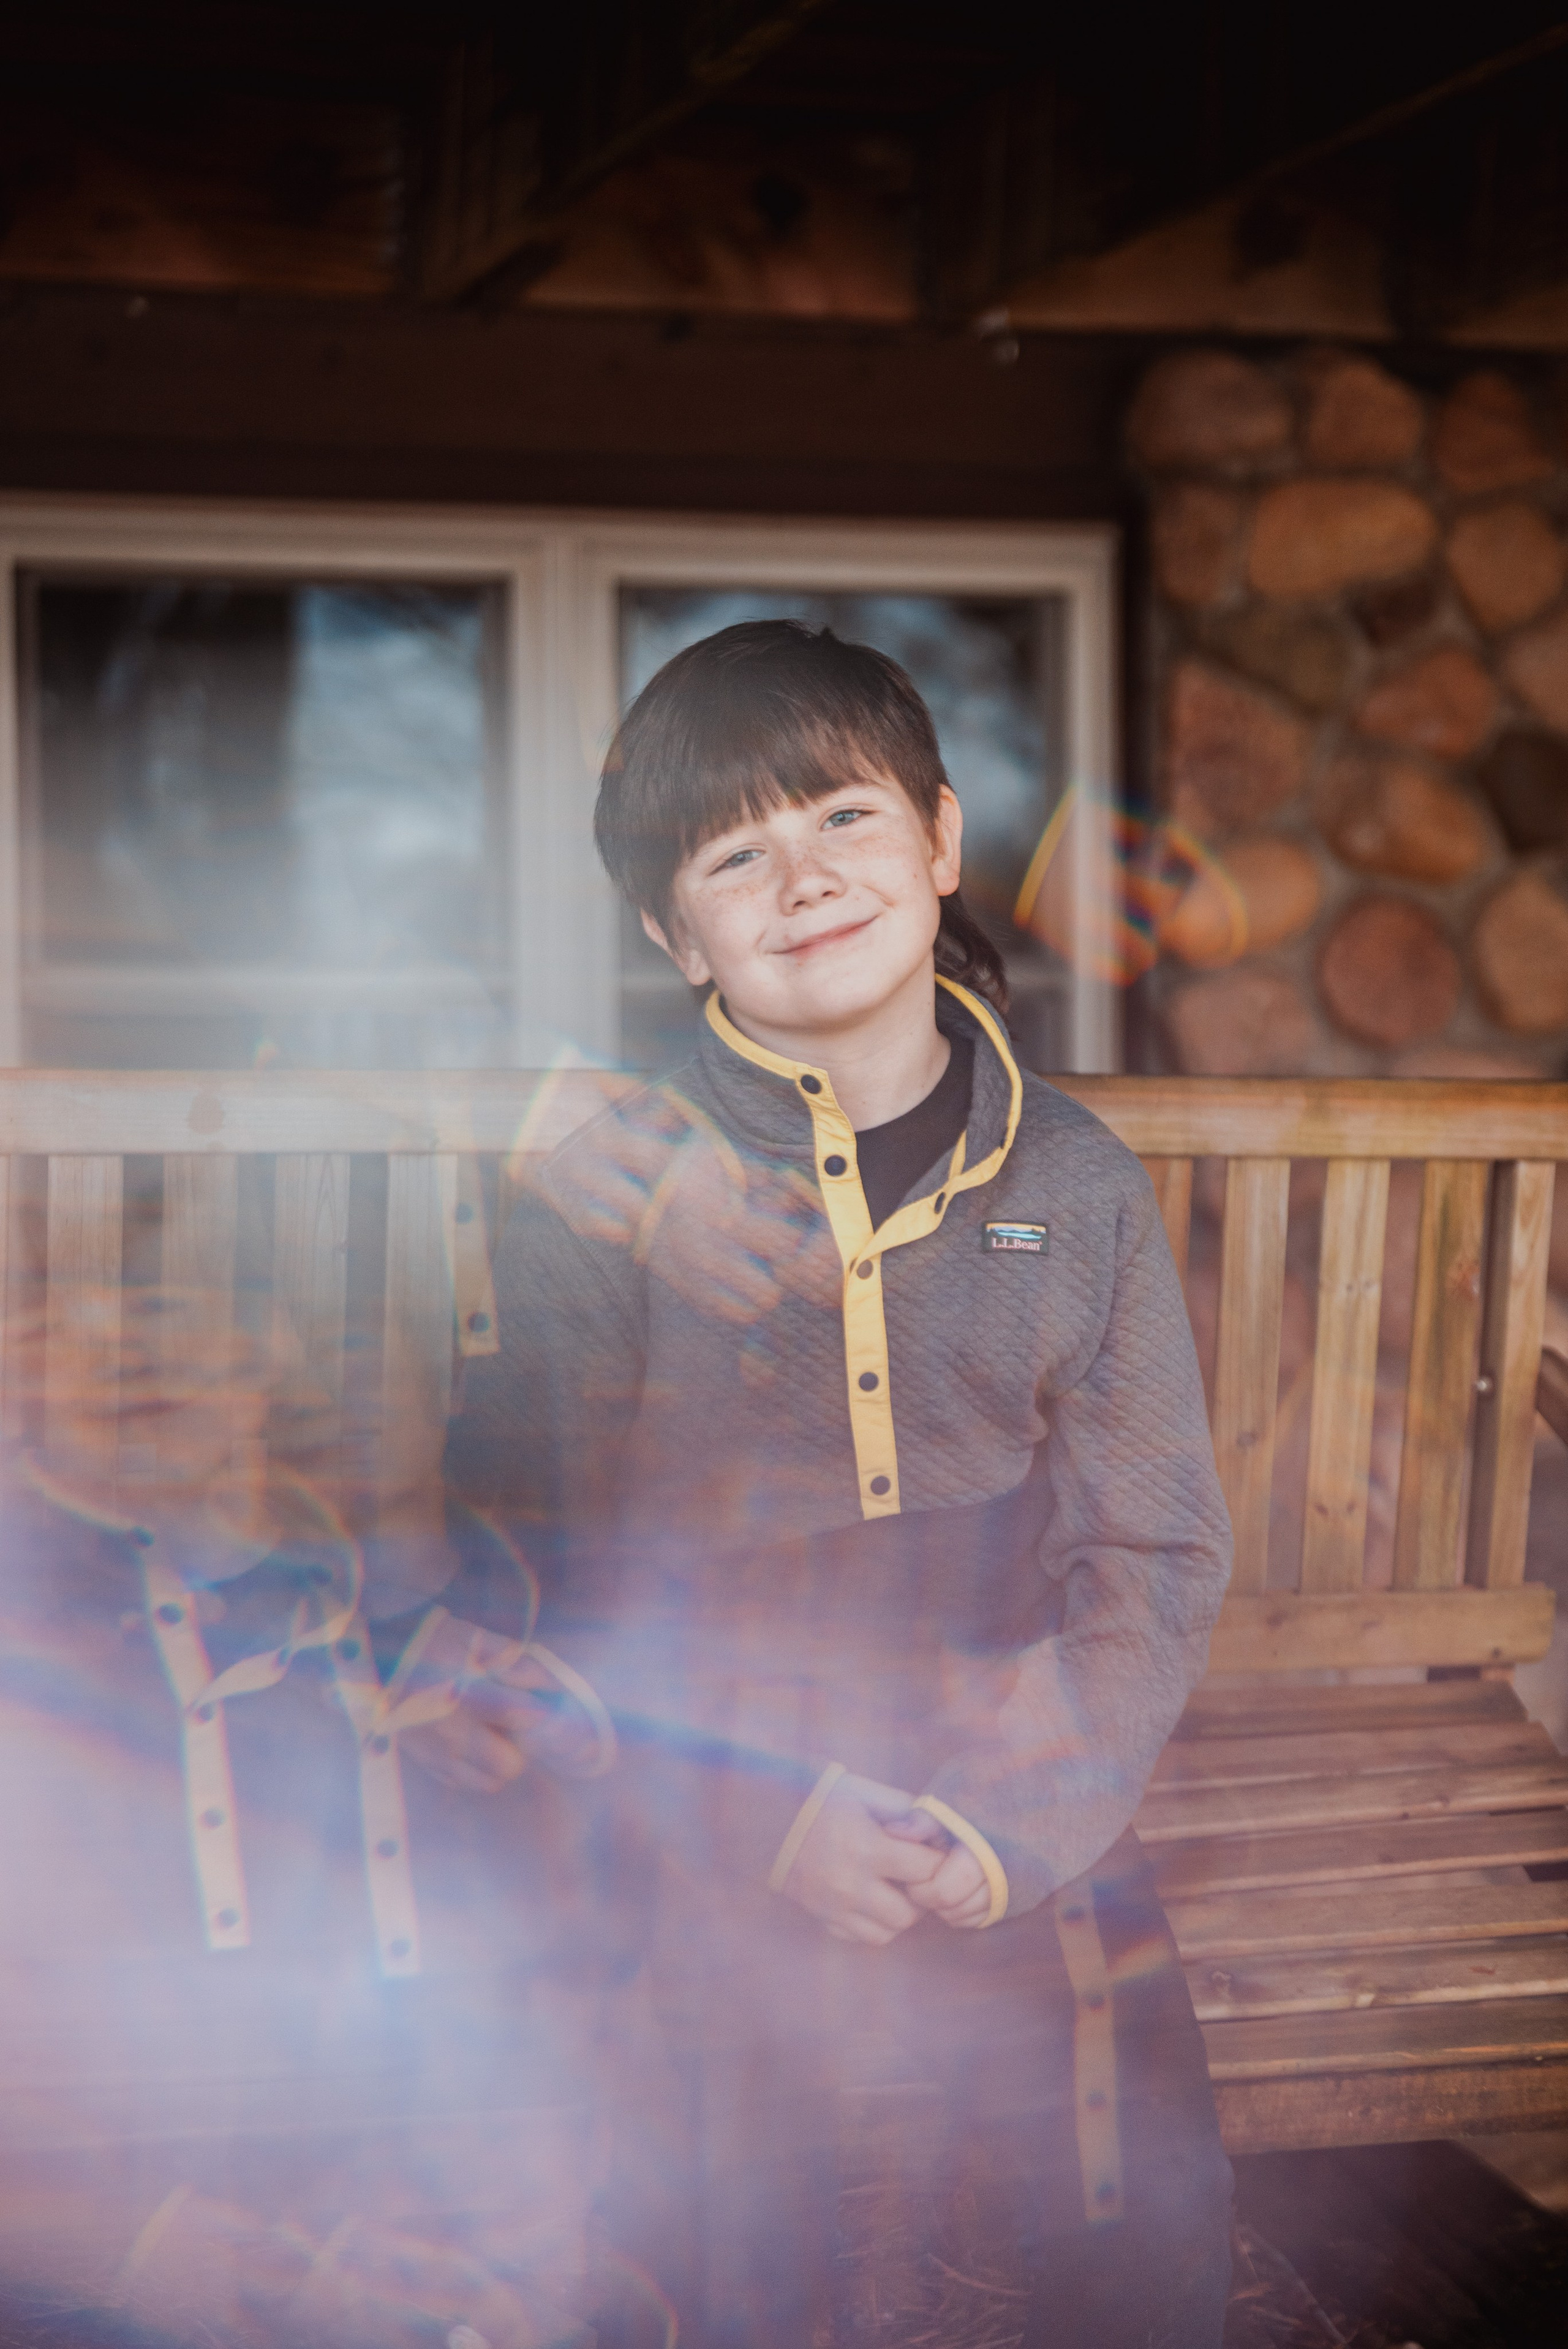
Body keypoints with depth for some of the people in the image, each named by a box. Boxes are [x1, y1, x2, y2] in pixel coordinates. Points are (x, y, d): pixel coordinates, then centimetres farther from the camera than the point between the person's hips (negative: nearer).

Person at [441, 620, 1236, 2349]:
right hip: (710, 1872, -1)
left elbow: (1158, 1555, 0)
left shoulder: (1077, 1188, -2)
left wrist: (1013, 1821, -13)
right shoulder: (601, 1202, -8)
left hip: (1036, 1850, 2)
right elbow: (542, 1573, -8)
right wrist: (770, 1812, -17)